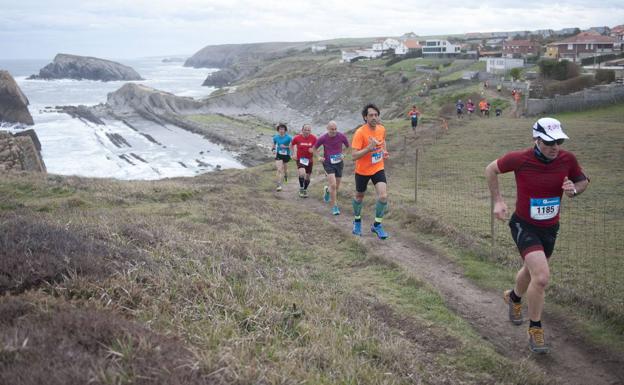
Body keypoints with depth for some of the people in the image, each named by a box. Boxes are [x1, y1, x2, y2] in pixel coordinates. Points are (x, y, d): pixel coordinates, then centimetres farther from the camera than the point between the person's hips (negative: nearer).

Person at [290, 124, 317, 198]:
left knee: (307, 177, 11)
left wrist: (313, 150, -17)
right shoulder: (297, 138, -9)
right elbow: (291, 145, 9)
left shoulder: (313, 138, -8)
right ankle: (301, 188, -2)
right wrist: (294, 154, -1)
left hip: (309, 160, 2)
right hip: (300, 159, -2)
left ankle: (305, 190, 36)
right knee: (302, 173, -26)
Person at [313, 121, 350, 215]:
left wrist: (343, 155, -7)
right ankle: (334, 206, -5)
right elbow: (315, 148, 6)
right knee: (333, 185, -17)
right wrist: (318, 157, -10)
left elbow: (348, 147, 9)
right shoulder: (323, 138, -11)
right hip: (328, 163, -3)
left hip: (339, 163, 3)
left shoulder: (341, 136, -8)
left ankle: (327, 190, 48)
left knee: (336, 187, 13)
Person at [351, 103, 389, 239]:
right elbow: (354, 155, -28)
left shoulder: (382, 129, -5)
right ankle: (357, 221, 44)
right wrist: (369, 148, -38)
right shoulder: (360, 133, -22)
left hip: (378, 168, 3)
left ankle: (377, 225, 6)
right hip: (362, 170, -3)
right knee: (359, 196, 16)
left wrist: (384, 151, 5)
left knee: (383, 196, -13)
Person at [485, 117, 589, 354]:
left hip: (550, 228, 5)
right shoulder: (520, 159, -21)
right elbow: (491, 169, -3)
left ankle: (514, 297, 59)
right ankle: (535, 329, 1)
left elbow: (583, 180, 7)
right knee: (541, 277, -20)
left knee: (531, 271, 26)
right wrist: (497, 200, -8)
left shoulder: (567, 159, -12)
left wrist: (574, 190, -16)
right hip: (524, 226, -5)